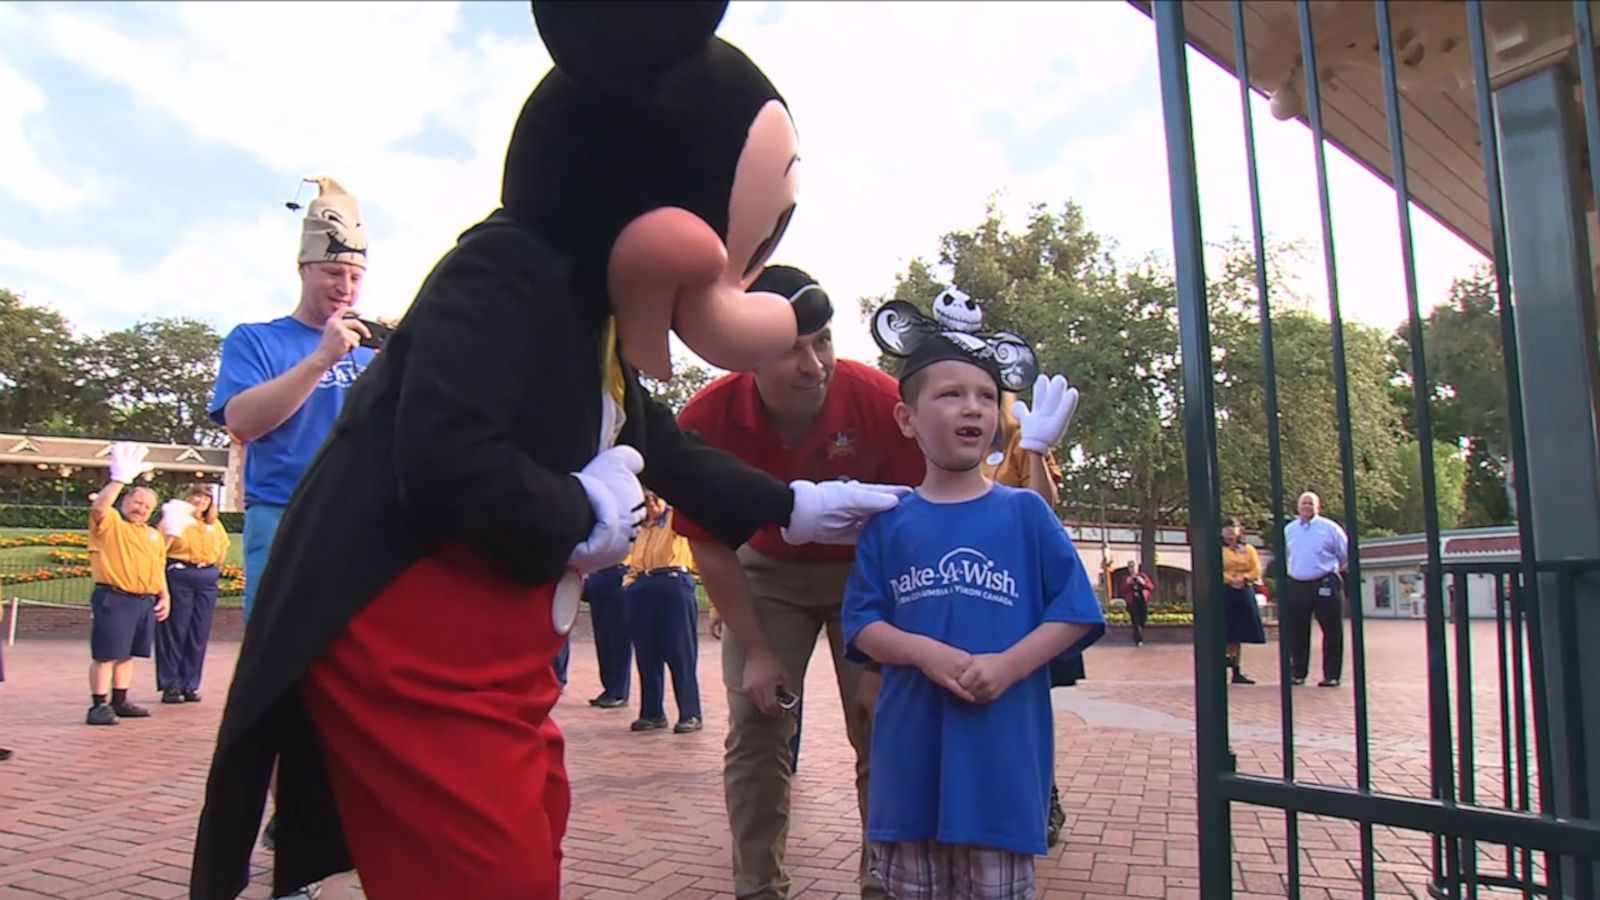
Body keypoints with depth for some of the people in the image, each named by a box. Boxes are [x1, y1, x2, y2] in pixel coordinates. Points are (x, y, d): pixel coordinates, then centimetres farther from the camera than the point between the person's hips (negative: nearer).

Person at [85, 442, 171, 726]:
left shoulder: (154, 535, 20)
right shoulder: (110, 523, -1)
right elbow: (99, 507, -24)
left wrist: (164, 596, 13)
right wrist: (120, 478, -29)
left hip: (145, 601, 7)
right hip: (114, 598, -7)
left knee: (127, 654, 14)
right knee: (105, 654, -5)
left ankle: (119, 701, 22)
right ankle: (99, 705, -2)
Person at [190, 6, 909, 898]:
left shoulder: (596, 311, 12)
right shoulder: (503, 273, -19)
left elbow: (659, 446, 23)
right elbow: (444, 457, -33)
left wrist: (795, 507, 28)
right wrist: (585, 518, -16)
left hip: (495, 659, 10)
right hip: (407, 653, -10)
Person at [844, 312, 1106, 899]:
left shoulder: (1025, 512, 0)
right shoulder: (889, 522, 3)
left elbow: (1076, 612, 0)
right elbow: (862, 623, 3)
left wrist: (1009, 665, -15)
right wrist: (924, 652, -16)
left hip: (1003, 747, -1)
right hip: (911, 747, 2)